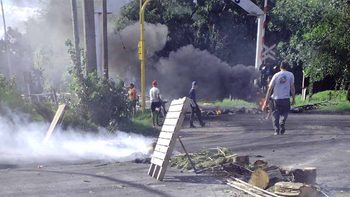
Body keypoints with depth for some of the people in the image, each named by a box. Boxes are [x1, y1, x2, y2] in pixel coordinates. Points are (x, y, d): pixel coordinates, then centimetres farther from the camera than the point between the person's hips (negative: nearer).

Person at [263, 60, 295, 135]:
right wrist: (293, 99, 9)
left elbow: (270, 89, -2)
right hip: (286, 98, 0)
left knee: (275, 115, 9)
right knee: (284, 113, 17)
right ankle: (282, 123, -10)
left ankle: (277, 130, 2)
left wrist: (266, 101, 2)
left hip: (275, 99, 0)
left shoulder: (276, 75, 0)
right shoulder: (290, 75, 1)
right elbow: (292, 88, 0)